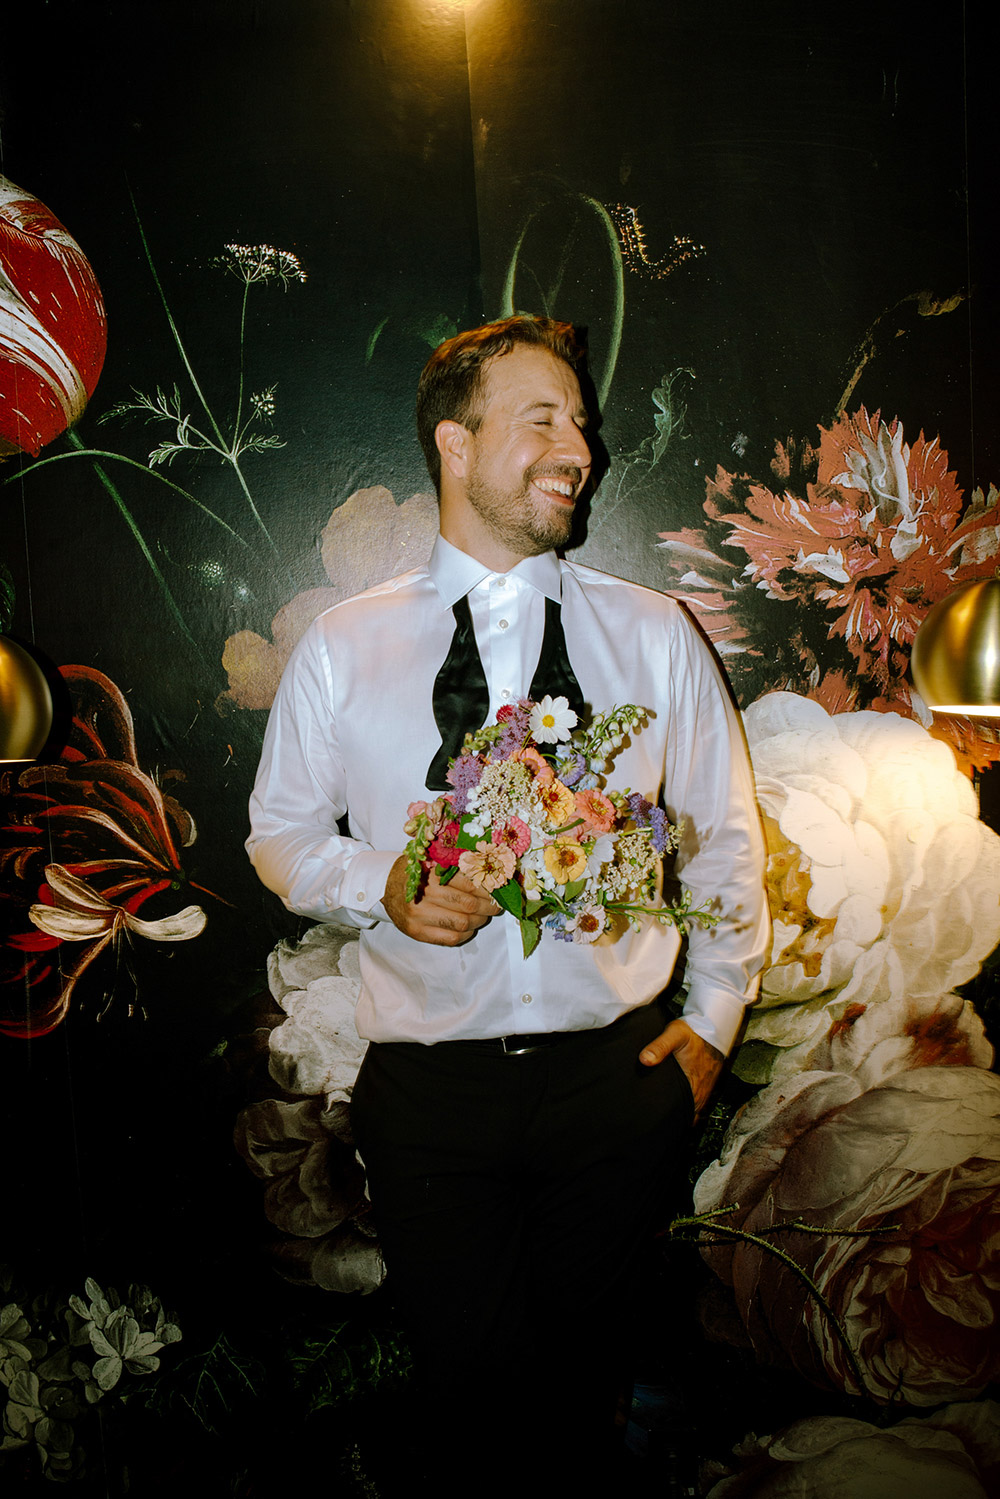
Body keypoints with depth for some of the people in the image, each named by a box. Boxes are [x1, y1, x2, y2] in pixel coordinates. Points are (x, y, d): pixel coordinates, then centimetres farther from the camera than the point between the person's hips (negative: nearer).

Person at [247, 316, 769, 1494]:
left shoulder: (653, 633, 2)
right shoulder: (340, 647, 0)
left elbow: (726, 833, 9)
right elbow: (280, 834, 7)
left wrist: (714, 1015, 5)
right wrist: (380, 891, -12)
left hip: (615, 1074, 1)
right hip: (429, 1083, -1)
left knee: (588, 1365, 18)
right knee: (467, 1374, 12)